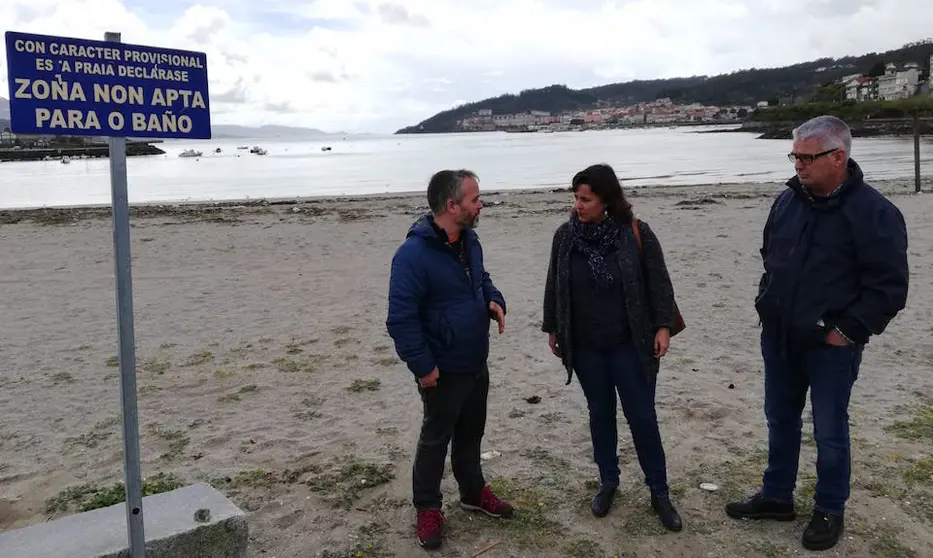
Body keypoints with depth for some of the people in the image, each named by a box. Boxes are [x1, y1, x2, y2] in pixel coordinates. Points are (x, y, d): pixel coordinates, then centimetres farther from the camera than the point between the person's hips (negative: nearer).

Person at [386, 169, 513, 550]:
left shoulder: (469, 240, 2)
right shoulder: (414, 254, -25)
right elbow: (400, 318, -25)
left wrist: (494, 300, -2)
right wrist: (423, 367, -23)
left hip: (477, 364, 8)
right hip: (443, 371, -7)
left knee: (471, 433, 22)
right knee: (435, 439, 9)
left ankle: (474, 492, 41)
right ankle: (427, 508, 27)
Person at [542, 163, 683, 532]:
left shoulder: (636, 233, -11)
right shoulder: (565, 236, -3)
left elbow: (659, 282, -4)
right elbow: (554, 286, 8)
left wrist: (663, 326, -8)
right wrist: (552, 329, 12)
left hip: (629, 345, -2)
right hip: (585, 347, 3)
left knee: (642, 417, 3)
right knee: (600, 414, 14)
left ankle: (659, 493, 18)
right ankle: (608, 483, 31)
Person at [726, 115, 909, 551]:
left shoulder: (873, 212, -17)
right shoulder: (788, 200, 2)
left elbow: (889, 287, -16)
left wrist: (847, 331, -16)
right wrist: (768, 304, 9)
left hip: (830, 347, -6)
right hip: (778, 339, 6)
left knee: (829, 432, 9)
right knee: (780, 422, 18)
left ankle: (829, 512, 28)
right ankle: (776, 497, 35)